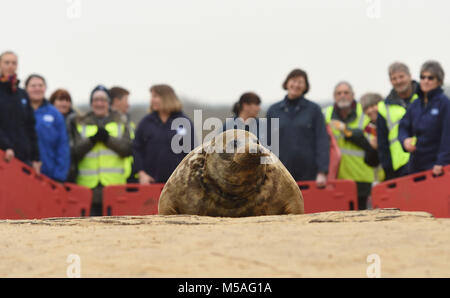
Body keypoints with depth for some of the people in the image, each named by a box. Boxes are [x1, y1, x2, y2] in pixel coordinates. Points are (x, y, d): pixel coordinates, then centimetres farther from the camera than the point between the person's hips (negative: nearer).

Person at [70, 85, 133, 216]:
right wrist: (91, 140, -13)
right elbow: (74, 153, 1)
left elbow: (128, 149, 0)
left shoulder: (120, 123, 15)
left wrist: (108, 139, -11)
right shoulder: (80, 124, 14)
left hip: (114, 185, 0)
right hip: (88, 185, 0)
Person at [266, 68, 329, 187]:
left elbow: (322, 141, -2)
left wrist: (322, 172, -12)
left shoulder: (314, 109, 4)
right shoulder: (273, 110, 9)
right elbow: (267, 143, 9)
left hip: (308, 172, -1)